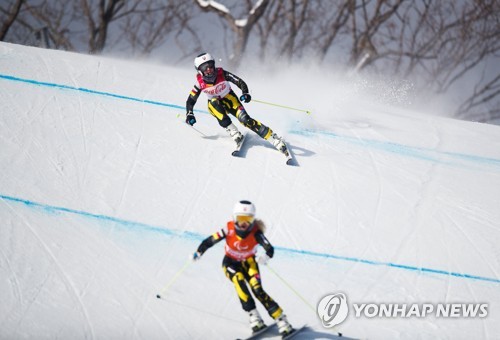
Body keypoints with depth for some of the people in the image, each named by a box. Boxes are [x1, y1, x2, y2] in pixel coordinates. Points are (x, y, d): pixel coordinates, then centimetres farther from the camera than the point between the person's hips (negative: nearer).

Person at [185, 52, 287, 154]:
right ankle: (232, 131, -31)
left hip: (230, 100, -1)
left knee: (245, 120, -23)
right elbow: (190, 101, -9)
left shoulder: (222, 74, -23)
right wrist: (189, 115, -25)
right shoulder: (200, 83, -19)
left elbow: (240, 82, -17)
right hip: (215, 105, 1)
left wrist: (245, 93, -35)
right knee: (214, 102, -34)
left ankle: (275, 140, -22)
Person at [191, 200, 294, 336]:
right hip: (231, 263, 1)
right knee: (239, 280, -30)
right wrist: (198, 252, -33)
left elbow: (270, 248, -38)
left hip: (248, 262, -1)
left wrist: (266, 256, -59)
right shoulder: (229, 229, -25)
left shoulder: (256, 233, -27)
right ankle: (254, 318, -27)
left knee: (258, 290, -20)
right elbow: (210, 240, -21)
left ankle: (281, 321, -16)